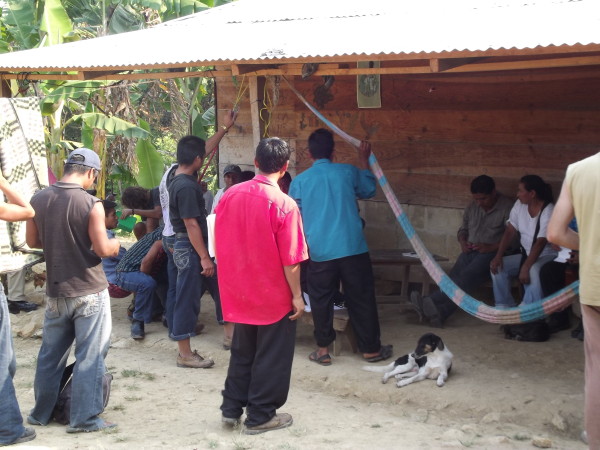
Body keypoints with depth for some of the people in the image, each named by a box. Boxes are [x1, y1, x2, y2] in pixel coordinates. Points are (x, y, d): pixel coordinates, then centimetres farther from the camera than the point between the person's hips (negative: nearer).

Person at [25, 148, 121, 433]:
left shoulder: (39, 200, 0)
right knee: (89, 356, 3)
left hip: (56, 292, 5)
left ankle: (41, 413, 26)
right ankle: (84, 418, 6)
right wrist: (115, 245, 5)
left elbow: (32, 241, 10)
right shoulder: (91, 204, -16)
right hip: (90, 292, -5)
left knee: (50, 354, 17)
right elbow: (102, 249, -16)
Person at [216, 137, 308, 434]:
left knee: (242, 351, 20)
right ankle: (260, 416, 16)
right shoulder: (284, 205, -19)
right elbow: (290, 260, -18)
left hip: (238, 292, 6)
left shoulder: (230, 195, -3)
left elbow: (219, 243, 6)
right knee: (271, 357, 9)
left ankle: (232, 408, 27)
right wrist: (297, 295, -6)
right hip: (272, 295, -5)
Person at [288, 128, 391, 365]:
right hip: (352, 248, 0)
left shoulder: (299, 182, 1)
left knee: (321, 300, 11)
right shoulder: (348, 172, 1)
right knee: (361, 298, 9)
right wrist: (364, 161, 31)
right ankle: (371, 348, 17)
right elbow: (369, 190, 22)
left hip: (319, 252, 0)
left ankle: (323, 349, 14)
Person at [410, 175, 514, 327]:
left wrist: (491, 247, -18)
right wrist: (463, 242, 7)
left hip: (491, 253, -6)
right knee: (454, 275, -26)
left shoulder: (507, 207, -3)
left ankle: (430, 301, -52)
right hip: (470, 251, 6)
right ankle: (441, 311, -50)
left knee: (467, 276, -33)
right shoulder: (472, 208, 17)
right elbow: (463, 229, 29)